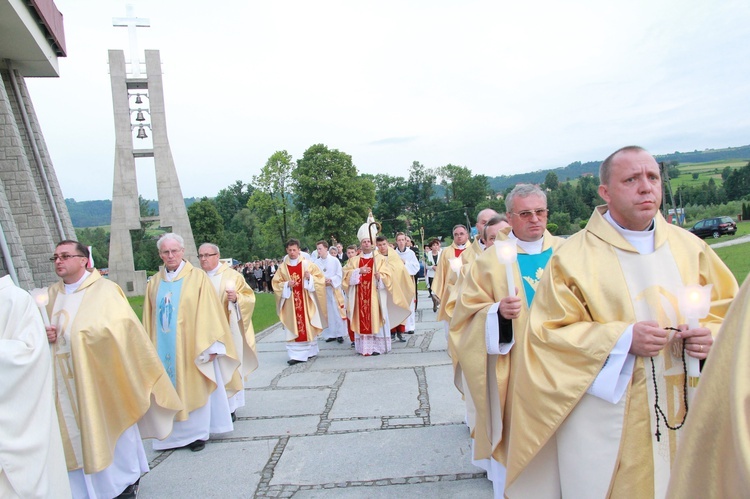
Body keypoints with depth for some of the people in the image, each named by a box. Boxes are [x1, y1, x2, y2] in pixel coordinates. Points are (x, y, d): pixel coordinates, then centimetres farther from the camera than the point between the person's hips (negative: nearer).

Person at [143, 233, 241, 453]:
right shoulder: (154, 283, 7)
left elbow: (208, 313, -8)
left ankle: (197, 432, 22)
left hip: (191, 346, -3)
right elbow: (149, 319, 10)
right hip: (164, 348, 4)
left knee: (194, 389, 7)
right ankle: (173, 433, 21)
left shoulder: (198, 277, -5)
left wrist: (210, 345, -11)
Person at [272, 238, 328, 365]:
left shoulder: (307, 263, 0)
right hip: (291, 303, 1)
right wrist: (287, 285, -13)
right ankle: (296, 355, -1)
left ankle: (310, 350, 23)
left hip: (306, 301, -1)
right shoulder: (282, 267, 4)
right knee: (294, 328, -2)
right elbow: (276, 283, 5)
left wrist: (310, 278, -19)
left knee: (308, 326, 7)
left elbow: (320, 278, 0)